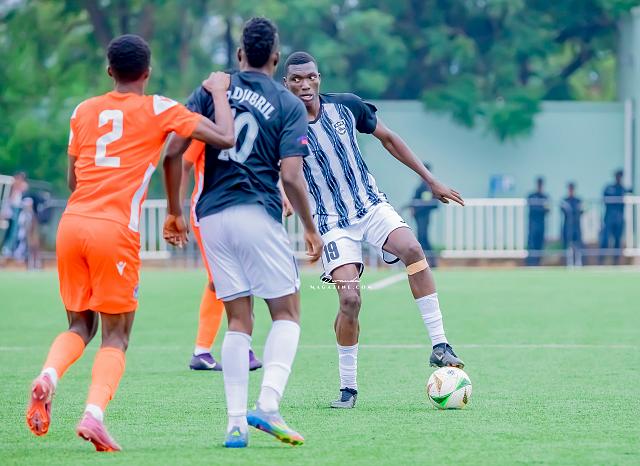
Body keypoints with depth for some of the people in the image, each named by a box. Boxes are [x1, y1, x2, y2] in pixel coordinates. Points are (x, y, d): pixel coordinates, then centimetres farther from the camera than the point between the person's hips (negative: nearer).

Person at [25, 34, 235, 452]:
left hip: (71, 223, 4)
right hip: (115, 230, -4)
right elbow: (225, 138, -1)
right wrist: (219, 91, 14)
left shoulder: (84, 111, 16)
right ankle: (94, 414, -17)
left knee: (80, 324, 17)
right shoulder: (159, 110, 4)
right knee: (116, 335, 4)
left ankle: (49, 376, -14)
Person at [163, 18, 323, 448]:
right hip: (258, 215, -4)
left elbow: (174, 150, 0)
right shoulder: (288, 105, 0)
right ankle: (268, 406, -13)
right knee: (287, 314, 6)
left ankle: (236, 423, 3)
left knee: (238, 320, 11)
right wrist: (312, 230, 3)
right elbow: (291, 176, -8)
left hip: (212, 216, 4)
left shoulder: (212, 89, 8)